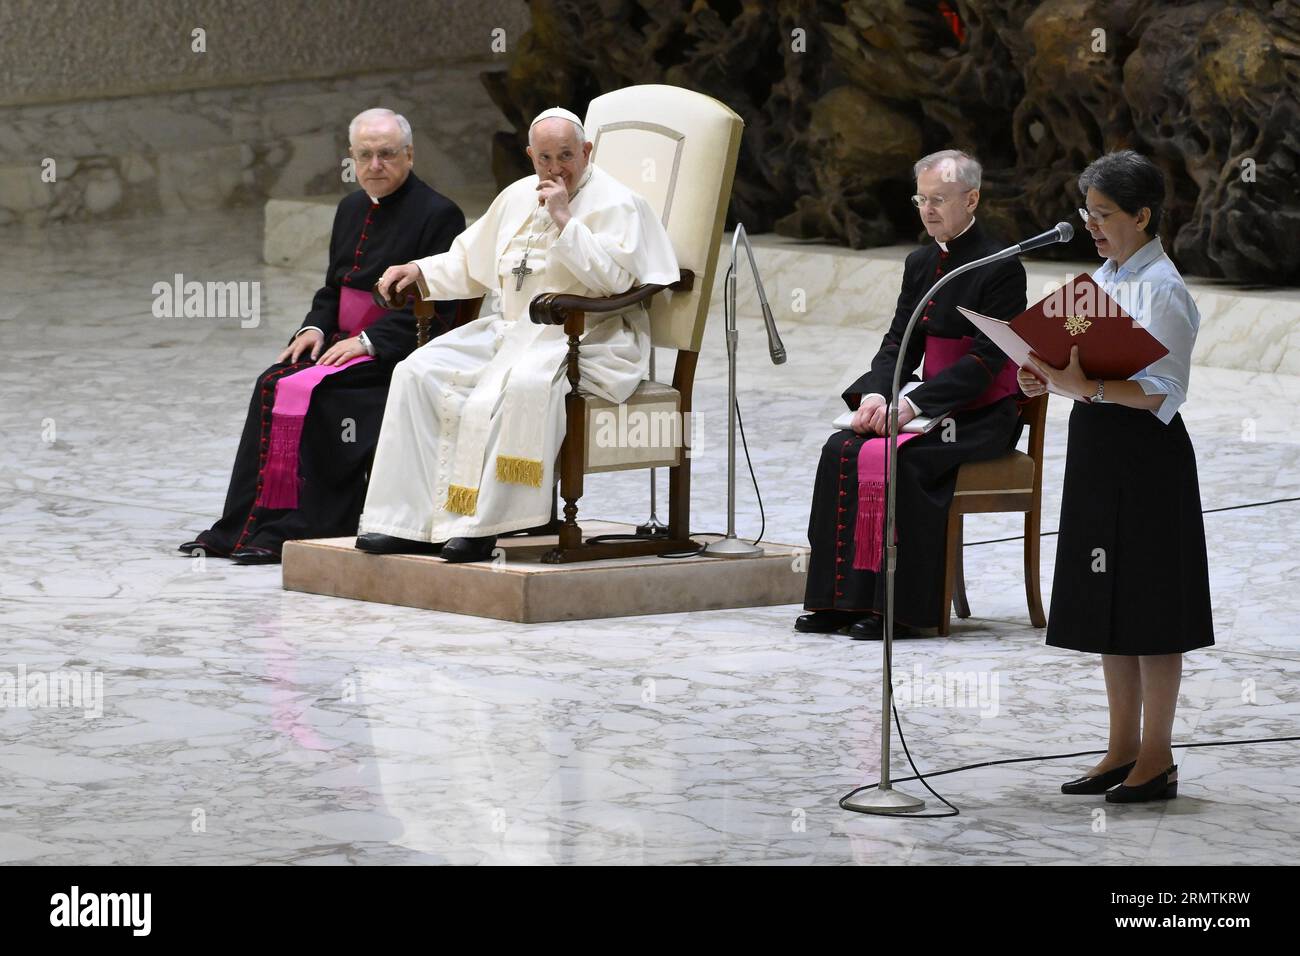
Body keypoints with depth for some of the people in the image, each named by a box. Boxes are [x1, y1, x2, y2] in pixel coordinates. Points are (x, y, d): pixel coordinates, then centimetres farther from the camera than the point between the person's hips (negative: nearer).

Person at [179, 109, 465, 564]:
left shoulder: (437, 214, -8)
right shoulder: (352, 209, 17)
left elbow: (438, 304, -15)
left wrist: (369, 341, -20)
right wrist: (315, 327, 1)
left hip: (398, 351, -7)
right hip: (345, 340, 7)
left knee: (306, 390, -27)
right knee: (272, 384, -17)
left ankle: (294, 527, -24)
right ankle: (244, 527, -19)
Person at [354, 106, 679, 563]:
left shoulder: (614, 204, -5)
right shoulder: (518, 197, 17)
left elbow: (615, 276, -21)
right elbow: (471, 261, 28)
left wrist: (562, 218, -19)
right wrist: (419, 272, 13)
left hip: (585, 341, -7)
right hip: (510, 329, 7)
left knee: (523, 385, -39)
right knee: (420, 373, -12)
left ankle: (481, 525, -32)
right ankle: (408, 521, -16)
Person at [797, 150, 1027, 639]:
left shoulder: (1001, 268, -11)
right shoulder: (920, 264, 13)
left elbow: (986, 360, -18)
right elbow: (899, 342, 10)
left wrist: (913, 403, -24)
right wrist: (876, 393, -11)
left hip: (983, 415, -7)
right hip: (928, 405, 7)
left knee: (891, 457, -30)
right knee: (842, 449, -17)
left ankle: (896, 607, -25)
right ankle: (840, 598, -17)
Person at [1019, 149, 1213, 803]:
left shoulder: (1162, 290, -13)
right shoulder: (1101, 279, 13)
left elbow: (1160, 392, -18)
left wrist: (1087, 387, -28)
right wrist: (1051, 378, -1)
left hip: (1146, 457, -9)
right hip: (1098, 453, 9)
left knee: (1149, 605, -2)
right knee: (1108, 604, 13)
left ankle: (1157, 759, 5)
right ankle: (1124, 749, 21)